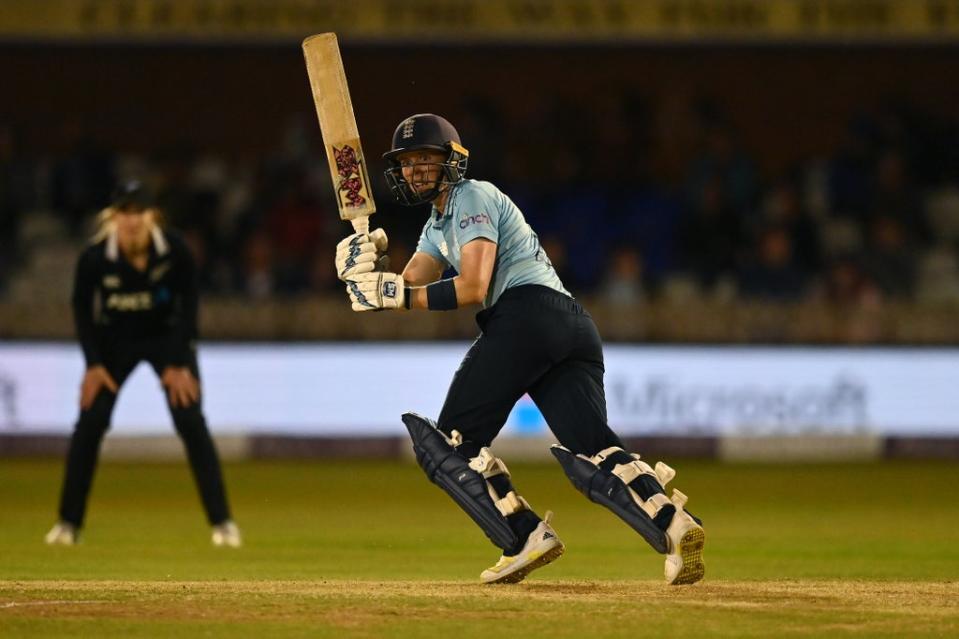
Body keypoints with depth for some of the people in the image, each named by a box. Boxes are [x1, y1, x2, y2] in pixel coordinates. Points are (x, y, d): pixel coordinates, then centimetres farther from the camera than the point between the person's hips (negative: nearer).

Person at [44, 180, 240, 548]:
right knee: (89, 423, -10)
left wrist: (179, 363, -14)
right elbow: (82, 308, -8)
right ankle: (68, 523, 0)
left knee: (191, 423, -13)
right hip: (115, 340, 1)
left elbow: (187, 306, -12)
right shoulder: (94, 259, -24)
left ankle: (222, 521, -7)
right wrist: (94, 363, -12)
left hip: (167, 337, -1)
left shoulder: (175, 252, -25)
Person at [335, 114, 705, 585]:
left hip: (526, 311, -9)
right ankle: (673, 524, -29)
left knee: (451, 441, -4)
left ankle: (527, 538, -16)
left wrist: (395, 293, -10)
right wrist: (369, 265, 2)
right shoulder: (438, 224, 33)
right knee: (592, 449, -8)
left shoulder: (474, 198, 5)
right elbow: (410, 289, 20)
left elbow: (473, 288, -8)